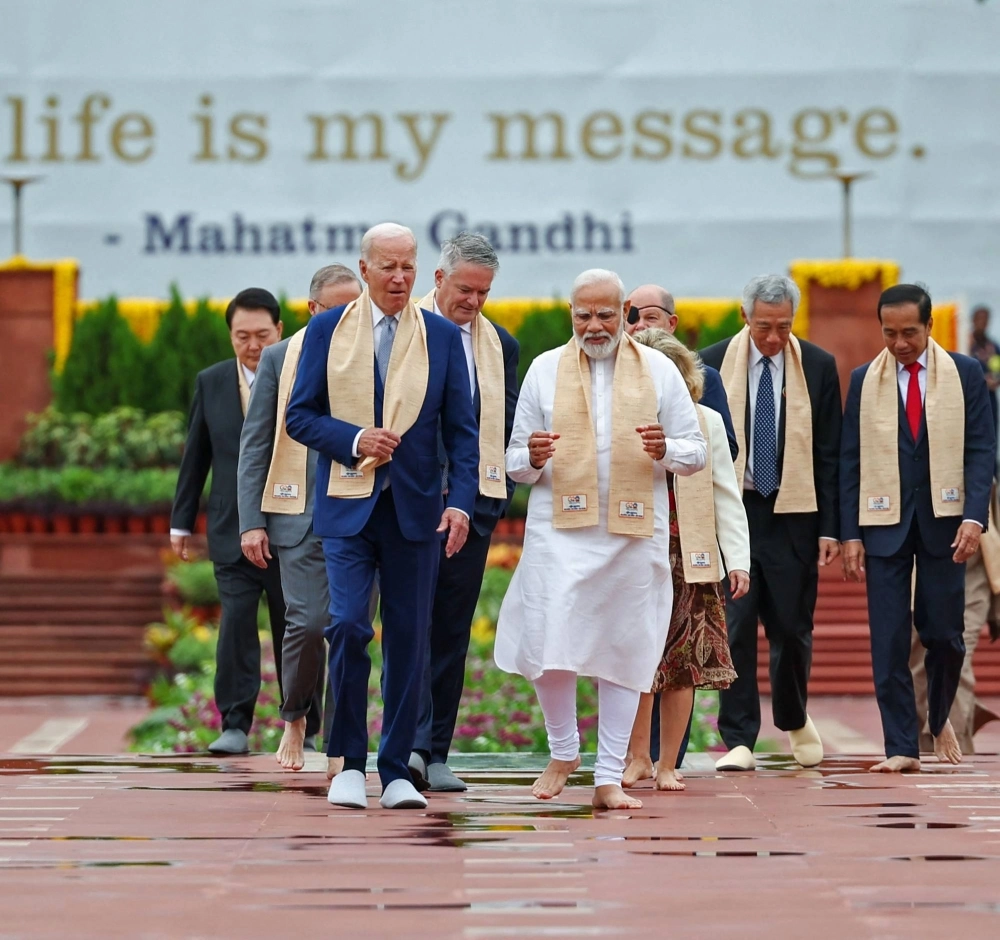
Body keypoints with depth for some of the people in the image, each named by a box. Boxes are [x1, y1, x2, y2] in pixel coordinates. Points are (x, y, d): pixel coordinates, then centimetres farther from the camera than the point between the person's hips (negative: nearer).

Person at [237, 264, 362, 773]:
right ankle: (296, 719, 14)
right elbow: (254, 444, 6)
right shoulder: (279, 358, 6)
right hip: (300, 514, -1)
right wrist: (250, 521, -2)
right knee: (307, 623, -10)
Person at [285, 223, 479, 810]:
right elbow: (300, 416, 5)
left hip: (415, 510, 1)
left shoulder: (443, 337, 6)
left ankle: (397, 772, 10)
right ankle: (350, 763, 1)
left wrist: (461, 503, -8)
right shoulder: (328, 331, 5)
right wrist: (354, 440, -13)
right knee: (347, 625, -13)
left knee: (409, 640, 2)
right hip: (347, 506, -1)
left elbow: (462, 431, 5)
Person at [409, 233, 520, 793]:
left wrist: (499, 494, 3)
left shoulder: (500, 346, 14)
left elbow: (509, 430, 16)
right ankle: (411, 741, -17)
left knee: (453, 631, 5)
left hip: (472, 502, 4)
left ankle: (436, 755, 9)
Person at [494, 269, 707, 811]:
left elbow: (696, 454, 7)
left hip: (634, 535, 0)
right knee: (549, 648, -10)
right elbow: (516, 462, 9)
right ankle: (563, 753, 15)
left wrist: (665, 450, -15)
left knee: (624, 654, 2)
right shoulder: (545, 369, 9)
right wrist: (532, 459, -14)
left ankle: (609, 777, 10)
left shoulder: (659, 371, 8)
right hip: (560, 532, 0)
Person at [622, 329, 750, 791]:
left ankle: (668, 764, 9)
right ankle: (637, 756, 12)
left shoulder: (706, 423, 5)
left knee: (682, 665, 1)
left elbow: (727, 497, 5)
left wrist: (738, 560, -2)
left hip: (689, 558, 0)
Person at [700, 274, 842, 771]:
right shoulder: (713, 364, 0)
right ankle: (738, 740, 2)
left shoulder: (819, 366, 2)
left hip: (793, 514, 1)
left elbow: (829, 453, 4)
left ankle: (794, 720, 31)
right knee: (734, 627, -4)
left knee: (793, 627, 6)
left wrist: (830, 527, -1)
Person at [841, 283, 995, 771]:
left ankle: (940, 720, 28)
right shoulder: (863, 380, 5)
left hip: (943, 521, 0)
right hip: (883, 523, 1)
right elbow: (851, 460, 5)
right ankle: (901, 747, 1)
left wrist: (974, 516, -14)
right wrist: (850, 534, -2)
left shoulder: (964, 373, 3)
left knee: (944, 634, 2)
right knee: (888, 640, -4)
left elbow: (980, 449, -1)